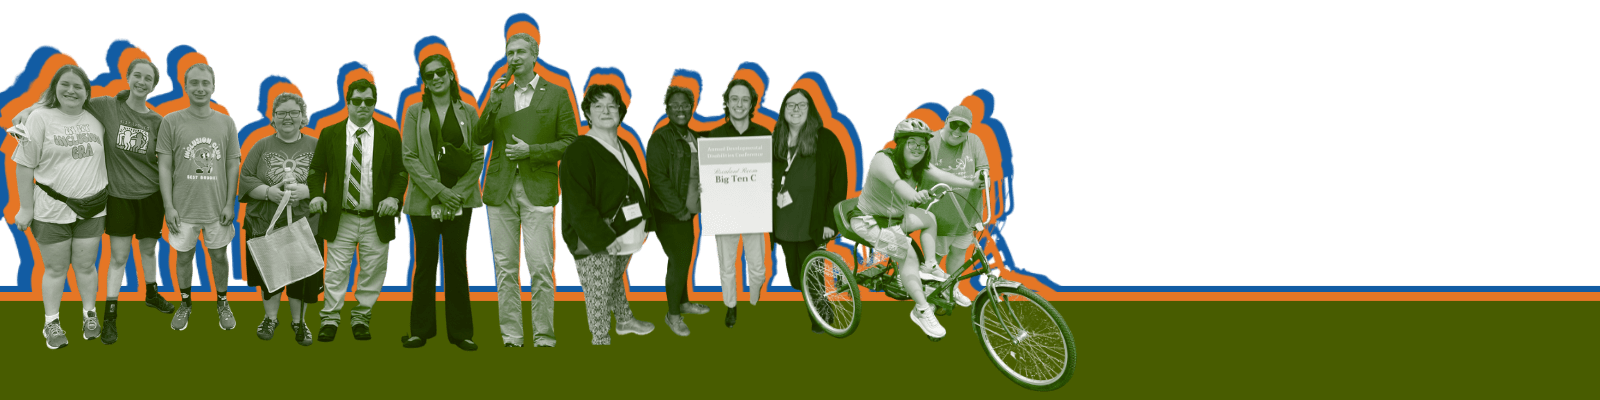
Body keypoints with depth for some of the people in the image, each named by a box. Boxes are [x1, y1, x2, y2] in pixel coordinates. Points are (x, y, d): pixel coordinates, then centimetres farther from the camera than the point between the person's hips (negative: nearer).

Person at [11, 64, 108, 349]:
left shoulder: (95, 121, 5)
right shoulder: (41, 119, -6)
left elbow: (105, 160, 16)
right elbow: (25, 166, -6)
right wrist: (26, 207, -8)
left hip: (91, 208, 3)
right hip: (52, 209, -3)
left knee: (86, 266, 11)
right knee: (55, 268, 7)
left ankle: (90, 315, 27)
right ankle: (52, 323, 19)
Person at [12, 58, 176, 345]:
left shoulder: (157, 122, -5)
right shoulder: (107, 106, -9)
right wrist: (30, 109, -16)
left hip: (150, 197, 1)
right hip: (119, 197, -1)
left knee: (148, 250, 17)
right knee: (118, 257, 1)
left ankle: (151, 294, 41)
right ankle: (110, 317, 11)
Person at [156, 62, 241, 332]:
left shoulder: (226, 123, 1)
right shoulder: (171, 122, -3)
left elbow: (233, 166, 3)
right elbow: (165, 167, -2)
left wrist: (230, 204, -2)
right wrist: (169, 206, -6)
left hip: (217, 207, 1)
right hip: (184, 207, -1)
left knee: (219, 255, 10)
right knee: (184, 256, 10)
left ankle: (222, 302, 28)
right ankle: (185, 303, 29)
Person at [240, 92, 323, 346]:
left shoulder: (316, 147, 6)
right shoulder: (262, 146, 8)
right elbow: (245, 181, 3)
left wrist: (306, 191, -17)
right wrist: (269, 192, -14)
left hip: (305, 225, -1)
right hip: (265, 224, 1)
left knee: (302, 276, 2)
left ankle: (299, 322, 21)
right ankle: (270, 318, 28)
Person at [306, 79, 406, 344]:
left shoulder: (389, 135, 5)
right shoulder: (330, 134, 5)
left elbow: (400, 172, 6)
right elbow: (317, 169, 9)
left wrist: (394, 196, -11)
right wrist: (316, 194, -9)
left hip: (376, 220, 1)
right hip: (340, 219, 0)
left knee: (373, 272, 5)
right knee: (336, 272, 1)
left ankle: (361, 318, 18)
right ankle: (330, 320, 10)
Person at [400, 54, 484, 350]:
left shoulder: (468, 113, 7)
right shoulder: (415, 112, 5)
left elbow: (478, 157, 3)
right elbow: (409, 156, -3)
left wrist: (460, 191, -9)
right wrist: (438, 190, -12)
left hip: (460, 199, 0)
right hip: (425, 200, 0)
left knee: (457, 263, 3)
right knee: (426, 264, 3)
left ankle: (460, 331, 10)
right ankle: (421, 330, 12)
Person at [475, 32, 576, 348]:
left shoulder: (556, 95, 5)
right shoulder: (499, 95, 15)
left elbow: (569, 142, 1)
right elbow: (480, 139, 7)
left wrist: (532, 150, -10)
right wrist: (492, 104, -5)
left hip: (537, 190, -4)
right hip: (501, 190, 4)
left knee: (540, 268, -9)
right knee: (505, 268, 5)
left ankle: (544, 338, -2)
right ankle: (511, 337, 11)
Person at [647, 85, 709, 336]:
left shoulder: (695, 138, 11)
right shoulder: (660, 139, -12)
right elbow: (659, 179, -17)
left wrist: (690, 207, 7)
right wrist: (679, 210, -15)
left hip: (688, 212, 7)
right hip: (669, 214, -7)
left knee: (685, 259, 15)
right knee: (678, 262, -5)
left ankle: (683, 302, 33)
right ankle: (673, 314, 8)